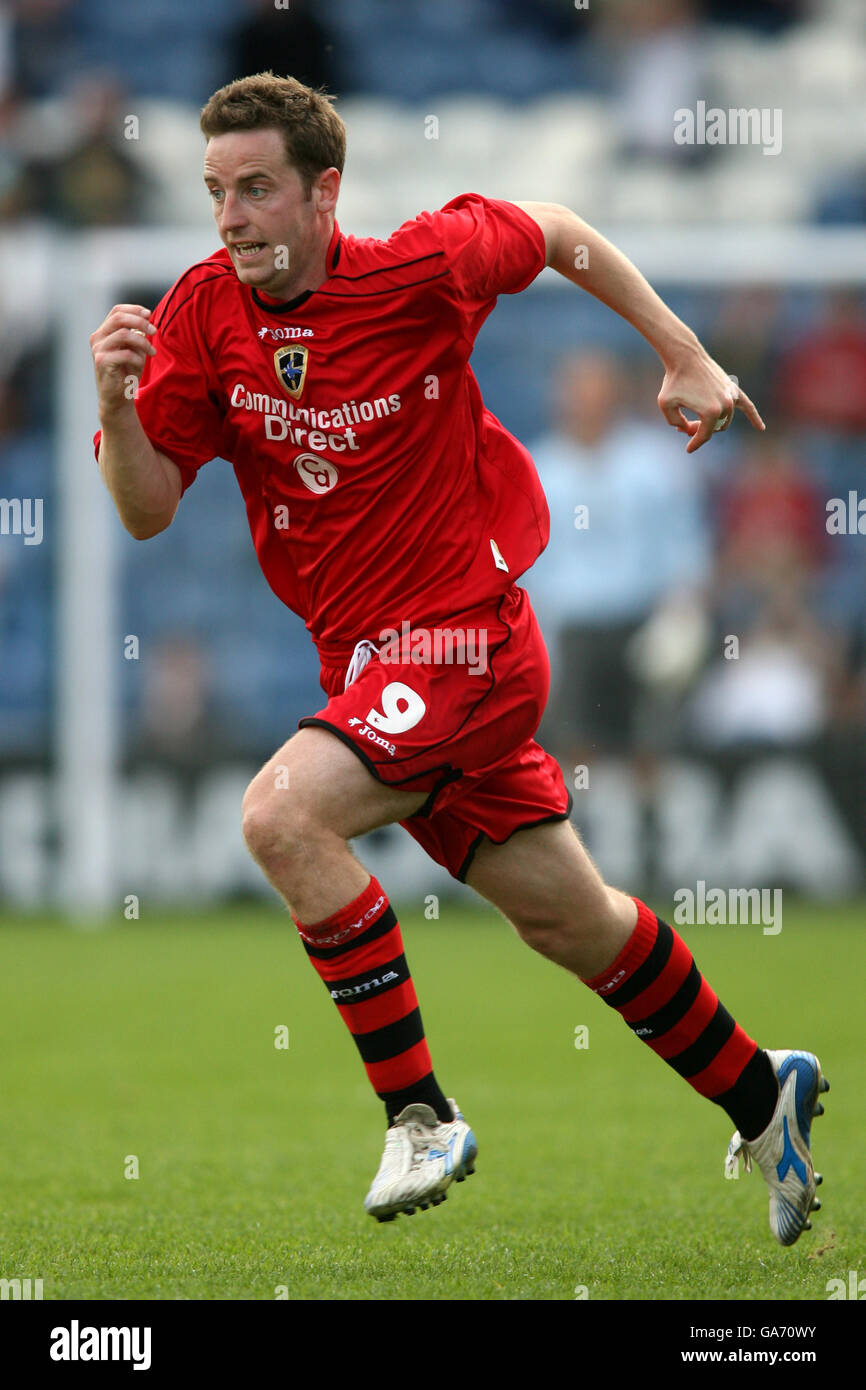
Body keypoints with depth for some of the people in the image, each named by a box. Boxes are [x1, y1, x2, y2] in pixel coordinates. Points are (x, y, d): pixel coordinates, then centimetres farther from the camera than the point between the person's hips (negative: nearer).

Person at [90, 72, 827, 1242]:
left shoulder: (421, 270, -14)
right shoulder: (203, 312, -4)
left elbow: (555, 231, 5)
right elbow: (147, 510, -6)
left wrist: (686, 359, 7)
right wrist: (118, 404, -25)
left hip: (465, 632, -6)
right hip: (368, 659, 6)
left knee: (283, 813, -28)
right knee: (570, 921, 16)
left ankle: (419, 1113, -19)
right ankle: (762, 1096, 37)